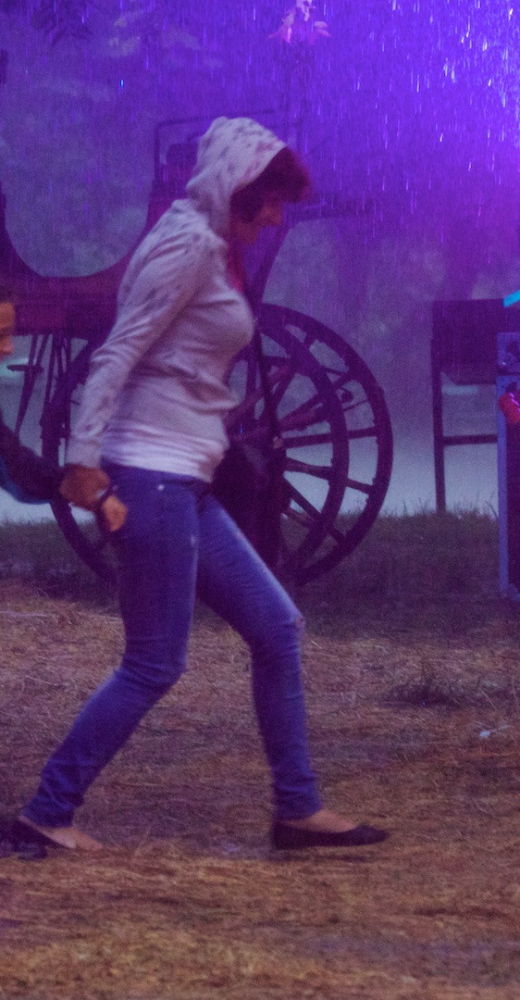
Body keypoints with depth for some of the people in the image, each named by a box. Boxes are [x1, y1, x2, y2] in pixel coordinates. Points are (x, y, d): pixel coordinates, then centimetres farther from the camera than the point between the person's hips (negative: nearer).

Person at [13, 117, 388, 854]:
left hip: (188, 486, 10)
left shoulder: (215, 253, 18)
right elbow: (118, 351, -18)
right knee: (154, 665, -7)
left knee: (276, 626, 10)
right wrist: (84, 456, -23)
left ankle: (299, 809, 14)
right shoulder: (189, 244, -11)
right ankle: (47, 814, 0)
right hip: (152, 476, -10)